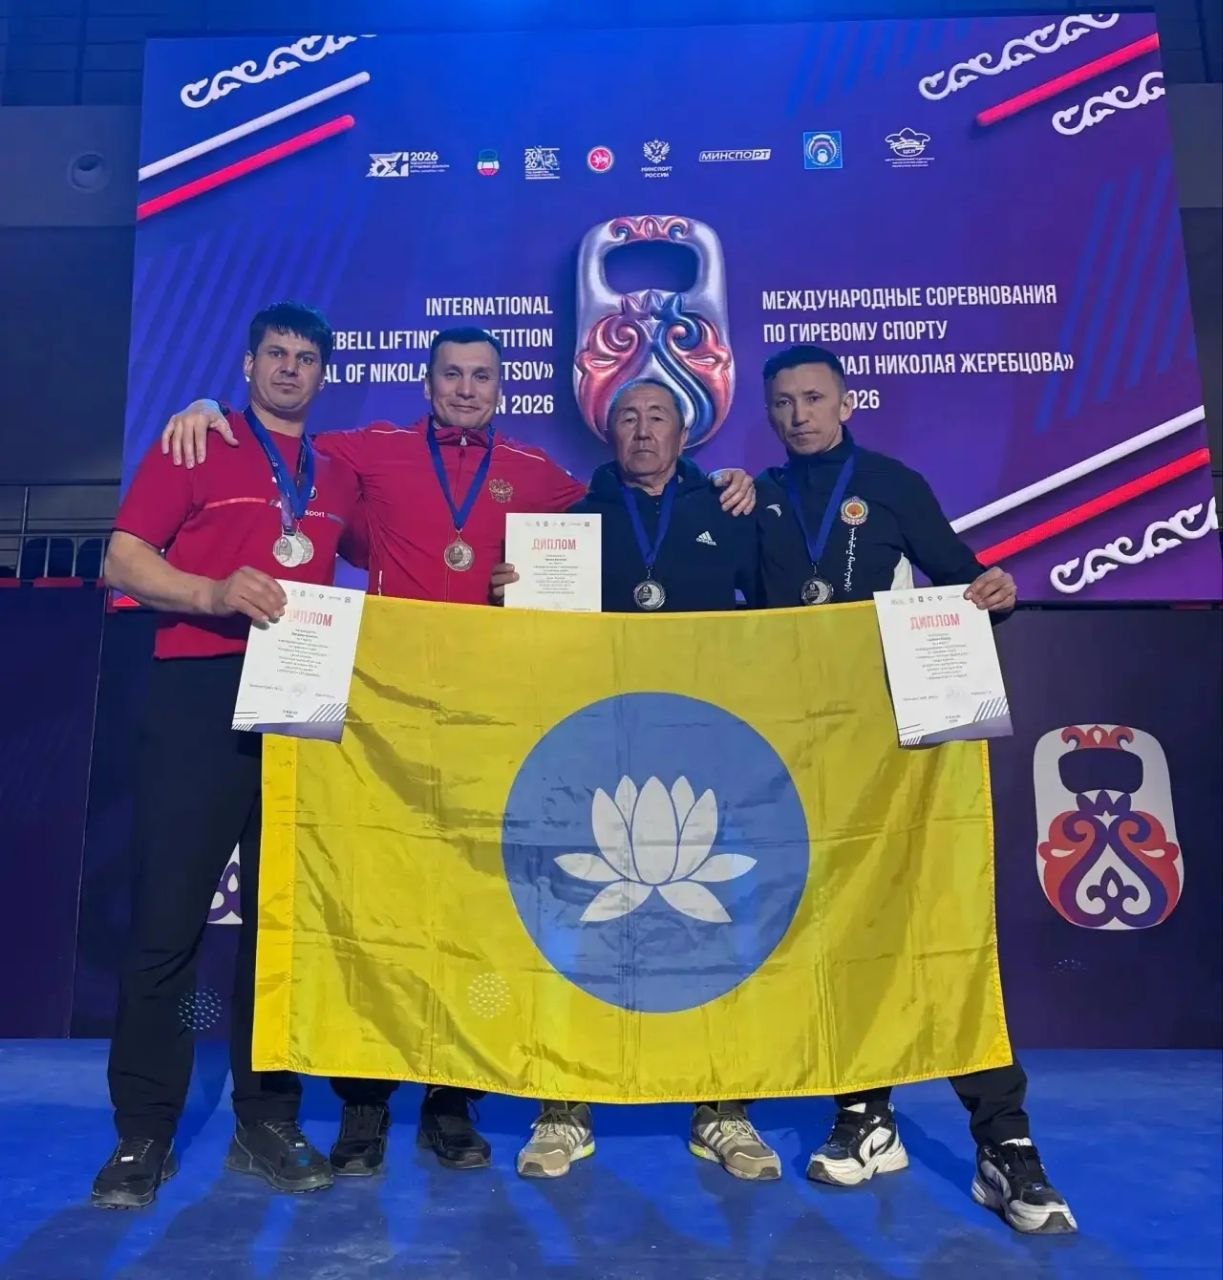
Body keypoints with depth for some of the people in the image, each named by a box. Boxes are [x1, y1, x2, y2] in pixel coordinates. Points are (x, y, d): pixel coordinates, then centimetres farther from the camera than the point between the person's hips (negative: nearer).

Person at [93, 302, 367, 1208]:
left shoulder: (339, 477, 18)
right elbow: (122, 561, -1)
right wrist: (214, 593, -18)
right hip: (200, 697, -3)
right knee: (169, 916, -1)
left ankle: (268, 1122, 19)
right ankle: (142, 1135, 13)